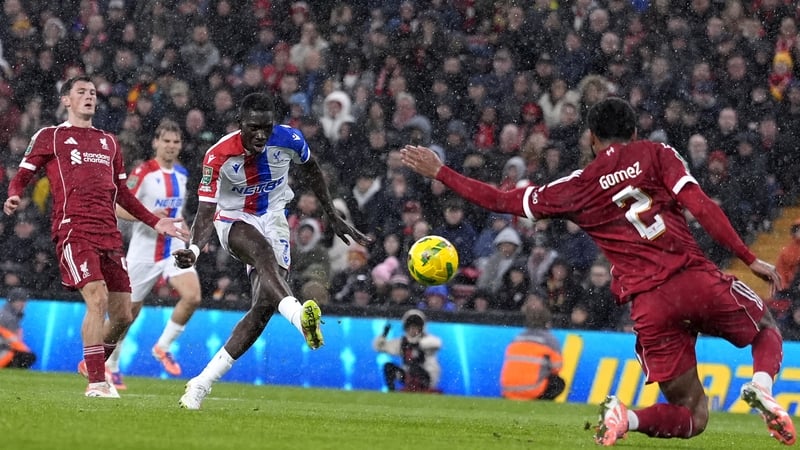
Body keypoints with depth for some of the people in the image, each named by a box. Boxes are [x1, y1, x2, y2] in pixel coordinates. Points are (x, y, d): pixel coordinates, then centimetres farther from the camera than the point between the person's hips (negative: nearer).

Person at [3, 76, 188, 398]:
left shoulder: (109, 142, 25)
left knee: (122, 314, 1)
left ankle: (94, 363, 28)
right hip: (73, 231, -6)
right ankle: (96, 382, -19)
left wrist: (155, 222, 25)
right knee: (97, 298, -22)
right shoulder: (49, 137, 10)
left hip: (109, 235, 6)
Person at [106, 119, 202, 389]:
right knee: (129, 312, 4)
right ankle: (111, 365, 24)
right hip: (144, 252, -5)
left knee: (192, 296, -19)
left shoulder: (181, 173, 9)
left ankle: (163, 346, 1)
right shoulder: (143, 172, -11)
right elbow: (118, 207, -14)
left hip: (175, 250, 5)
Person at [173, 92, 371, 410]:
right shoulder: (219, 156, -22)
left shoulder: (289, 140, -15)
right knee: (264, 251, -38)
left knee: (265, 305, -10)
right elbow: (206, 212, -23)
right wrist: (193, 250, -42)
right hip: (234, 221, -3)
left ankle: (202, 383, -4)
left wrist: (333, 218, 11)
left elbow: (310, 171, 7)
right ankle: (299, 316, -65)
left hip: (273, 220, 3)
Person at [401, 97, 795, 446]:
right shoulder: (656, 154, 9)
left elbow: (501, 200, 17)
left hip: (648, 304, 1)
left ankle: (625, 416, -18)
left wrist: (439, 172, 28)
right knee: (767, 331, 28)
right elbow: (700, 204, -3)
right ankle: (761, 385, -7)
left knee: (691, 417, 14)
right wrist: (749, 259, -1)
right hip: (697, 280, -1)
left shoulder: (577, 188, 12)